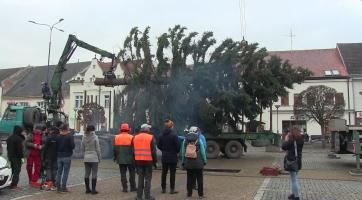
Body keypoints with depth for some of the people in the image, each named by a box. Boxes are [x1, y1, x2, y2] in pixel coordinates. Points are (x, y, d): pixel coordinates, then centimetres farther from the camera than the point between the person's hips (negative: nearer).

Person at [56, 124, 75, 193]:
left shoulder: (58, 137, 3)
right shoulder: (70, 136, -11)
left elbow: (56, 146, 6)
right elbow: (72, 146, -14)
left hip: (59, 157, 5)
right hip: (67, 157, -5)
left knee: (59, 172, 12)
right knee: (65, 172, 0)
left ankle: (58, 187, 14)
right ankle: (63, 187, 0)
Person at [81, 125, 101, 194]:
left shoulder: (84, 137, 3)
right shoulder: (95, 137, -11)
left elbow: (82, 148, 7)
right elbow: (97, 148, -8)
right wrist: (99, 157, 1)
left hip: (86, 158, 5)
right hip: (94, 158, -5)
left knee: (87, 174, 11)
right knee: (94, 174, 1)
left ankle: (87, 189, 16)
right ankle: (93, 190, 2)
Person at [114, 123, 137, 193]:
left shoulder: (117, 137, 1)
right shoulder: (131, 137, -8)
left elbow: (115, 148, 3)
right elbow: (133, 149, -10)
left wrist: (115, 157, 13)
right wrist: (134, 157, -3)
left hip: (121, 159, 2)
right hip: (130, 159, -2)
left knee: (123, 173, 7)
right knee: (132, 173, 10)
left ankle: (125, 188, 8)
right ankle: (133, 187, 14)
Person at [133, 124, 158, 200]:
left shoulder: (135, 137, 8)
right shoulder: (151, 137, -6)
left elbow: (133, 150, 9)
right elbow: (153, 151, -8)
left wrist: (135, 160, 14)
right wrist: (155, 161, 0)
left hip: (138, 161, 4)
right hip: (148, 161, -4)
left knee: (140, 178, 12)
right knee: (148, 179, 3)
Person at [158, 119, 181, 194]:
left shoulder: (162, 135, 1)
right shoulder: (174, 134, -15)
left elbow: (159, 145, 5)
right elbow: (178, 145, -15)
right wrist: (176, 151, 4)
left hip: (164, 157, 5)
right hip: (172, 157, -5)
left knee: (164, 173, 12)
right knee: (172, 173, 2)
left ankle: (163, 188, 19)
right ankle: (172, 189, 5)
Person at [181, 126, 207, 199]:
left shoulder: (185, 141, 0)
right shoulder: (199, 141, -7)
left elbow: (183, 152, 3)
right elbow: (203, 152, -5)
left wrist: (183, 161, 10)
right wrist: (205, 160, 5)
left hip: (188, 163, 2)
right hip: (198, 163, -2)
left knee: (189, 178, 11)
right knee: (199, 179, 7)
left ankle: (189, 193, 15)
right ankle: (200, 194, 10)